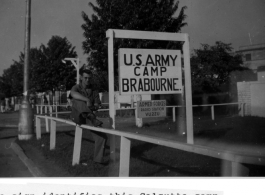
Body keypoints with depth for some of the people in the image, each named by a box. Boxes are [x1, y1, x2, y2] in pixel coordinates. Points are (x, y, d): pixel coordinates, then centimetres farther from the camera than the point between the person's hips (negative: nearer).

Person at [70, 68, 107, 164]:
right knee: (79, 101, -33)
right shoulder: (76, 87, -2)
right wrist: (87, 100, -42)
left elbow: (96, 106, 0)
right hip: (77, 116, -4)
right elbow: (73, 93, -29)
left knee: (102, 137, -10)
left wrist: (92, 107, -25)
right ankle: (93, 119, -49)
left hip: (88, 118, 4)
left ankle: (98, 158, 6)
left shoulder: (94, 91, 10)